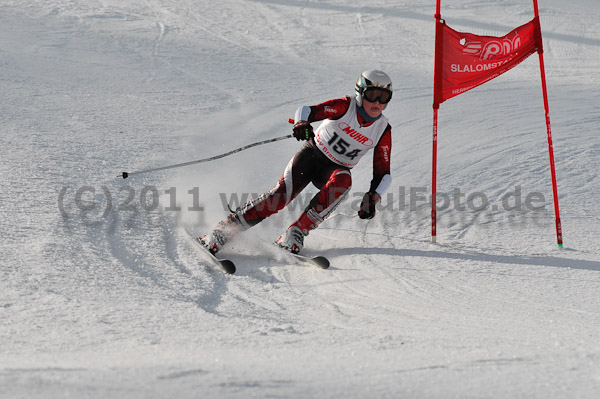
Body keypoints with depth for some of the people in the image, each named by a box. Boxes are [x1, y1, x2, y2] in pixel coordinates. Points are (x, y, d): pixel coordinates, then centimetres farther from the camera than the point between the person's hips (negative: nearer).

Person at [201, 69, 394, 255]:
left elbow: (383, 173, -5)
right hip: (312, 154, -2)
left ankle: (296, 233, -32)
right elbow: (307, 111, -25)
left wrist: (372, 198, -23)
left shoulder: (383, 130, -8)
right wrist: (302, 123, -49)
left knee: (343, 181, -34)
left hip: (334, 170, 2)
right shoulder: (345, 106, -15)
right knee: (283, 193, -24)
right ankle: (224, 230, -19)